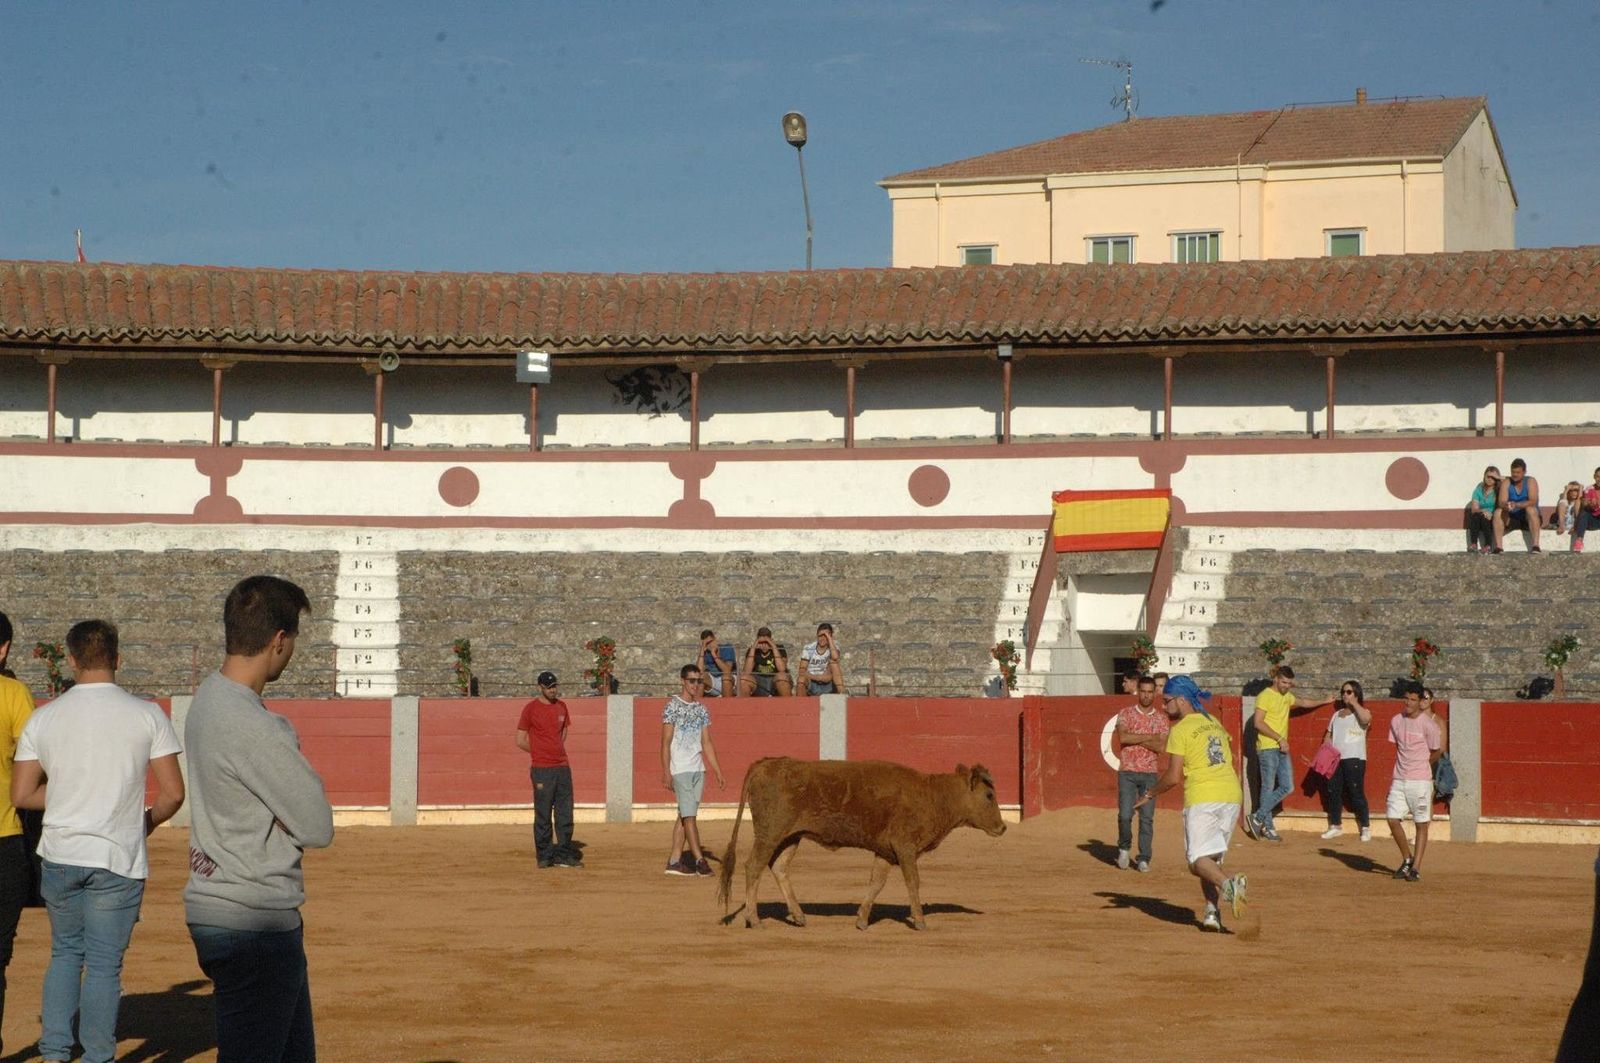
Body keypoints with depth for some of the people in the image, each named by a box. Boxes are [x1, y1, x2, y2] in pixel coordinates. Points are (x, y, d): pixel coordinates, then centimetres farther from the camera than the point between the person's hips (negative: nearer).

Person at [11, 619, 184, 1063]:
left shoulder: (44, 718, 0)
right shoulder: (147, 715, -6)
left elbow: (21, 794, 1)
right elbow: (172, 794, -7)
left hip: (60, 855, 2)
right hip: (119, 860, -2)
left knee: (65, 952, 20)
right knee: (104, 963, 6)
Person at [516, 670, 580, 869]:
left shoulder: (561, 706, 11)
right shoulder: (531, 709, -6)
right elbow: (521, 741, -3)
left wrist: (555, 751, 12)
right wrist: (540, 753, 5)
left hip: (563, 767, 6)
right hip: (542, 769, -6)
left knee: (565, 813, 7)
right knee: (543, 814, -2)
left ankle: (563, 854, 14)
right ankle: (544, 856, 5)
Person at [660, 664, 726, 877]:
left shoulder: (701, 710, 12)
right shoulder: (672, 707, -6)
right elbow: (666, 742, -9)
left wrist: (718, 772, 12)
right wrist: (666, 773, -16)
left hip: (698, 769, 7)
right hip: (680, 770, -7)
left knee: (684, 815, 6)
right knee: (689, 815, -8)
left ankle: (674, 860, 9)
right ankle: (699, 860, -9)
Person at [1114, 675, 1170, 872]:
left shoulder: (1162, 718, 6)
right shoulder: (1126, 713, 3)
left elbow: (1161, 747, -7)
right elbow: (1123, 737, -14)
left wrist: (1135, 739, -10)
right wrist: (1149, 737, -11)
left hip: (1150, 773, 1)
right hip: (1127, 772, -1)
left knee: (1147, 818, -1)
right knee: (1125, 815, -7)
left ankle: (1144, 859, 6)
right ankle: (1124, 848, 18)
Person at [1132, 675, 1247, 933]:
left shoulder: (1180, 730, -2)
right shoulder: (1215, 724, 19)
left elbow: (1173, 777, -7)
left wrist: (1150, 795, 7)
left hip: (1202, 798, -7)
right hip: (1233, 795, 7)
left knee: (1199, 859, -9)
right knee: (1212, 858, 14)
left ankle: (1227, 884, -37)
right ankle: (1212, 912, 0)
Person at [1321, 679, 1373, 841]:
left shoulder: (1360, 713, 0)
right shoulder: (1337, 715, 20)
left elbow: (1366, 718, -25)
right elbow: (1329, 735, 24)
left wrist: (1354, 703, -14)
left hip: (1354, 759, -7)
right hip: (1335, 759, 7)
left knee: (1356, 793, -8)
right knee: (1334, 792, 9)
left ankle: (1365, 828, -1)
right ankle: (1335, 826, 19)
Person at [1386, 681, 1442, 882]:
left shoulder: (1427, 725, -9)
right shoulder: (1396, 722, 6)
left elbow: (1435, 754, 3)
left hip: (1420, 781, -5)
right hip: (1399, 780, 5)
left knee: (1421, 824, 0)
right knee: (1393, 819, 0)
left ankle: (1416, 867, 4)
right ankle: (1407, 859, 18)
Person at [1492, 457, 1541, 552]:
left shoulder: (1530, 481, -9)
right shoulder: (1506, 483, -2)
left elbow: (1533, 501, -24)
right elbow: (1501, 502, -15)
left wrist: (1517, 505, -41)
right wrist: (1506, 505, -41)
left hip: (1529, 519, -2)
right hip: (1512, 519, 2)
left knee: (1531, 509, -33)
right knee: (1498, 512, -23)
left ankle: (1535, 546, -40)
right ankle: (1499, 547, -32)